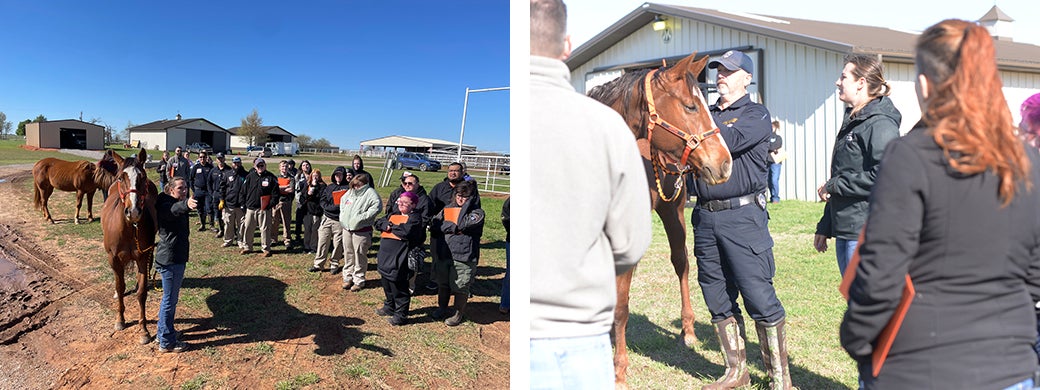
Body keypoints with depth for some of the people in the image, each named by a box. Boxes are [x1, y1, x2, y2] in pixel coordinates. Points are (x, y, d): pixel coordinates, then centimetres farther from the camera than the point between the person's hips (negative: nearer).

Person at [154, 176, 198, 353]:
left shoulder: (177, 204, 13)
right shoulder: (167, 206, -19)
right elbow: (174, 209, -45)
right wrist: (186, 204, -66)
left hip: (176, 258, 11)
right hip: (170, 260, -11)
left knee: (170, 297, 23)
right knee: (170, 300, -1)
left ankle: (162, 332, 38)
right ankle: (166, 342, 9)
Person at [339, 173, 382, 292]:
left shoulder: (370, 192, -11)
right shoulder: (350, 192, 12)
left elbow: (377, 205, -22)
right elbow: (342, 200, 28)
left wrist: (363, 216, -23)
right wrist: (342, 214, 13)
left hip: (361, 231, -7)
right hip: (346, 228, 7)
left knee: (360, 256, -1)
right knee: (348, 254, 15)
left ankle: (359, 281, 10)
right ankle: (348, 277, 28)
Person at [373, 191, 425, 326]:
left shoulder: (415, 217, -7)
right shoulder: (394, 215, 17)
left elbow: (407, 231, -25)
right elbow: (378, 223, 11)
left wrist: (391, 226, -8)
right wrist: (387, 225, -11)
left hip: (399, 258, -8)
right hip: (385, 254, 8)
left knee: (398, 286, -2)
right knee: (386, 282, 19)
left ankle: (401, 315, 9)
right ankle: (389, 307, 39)